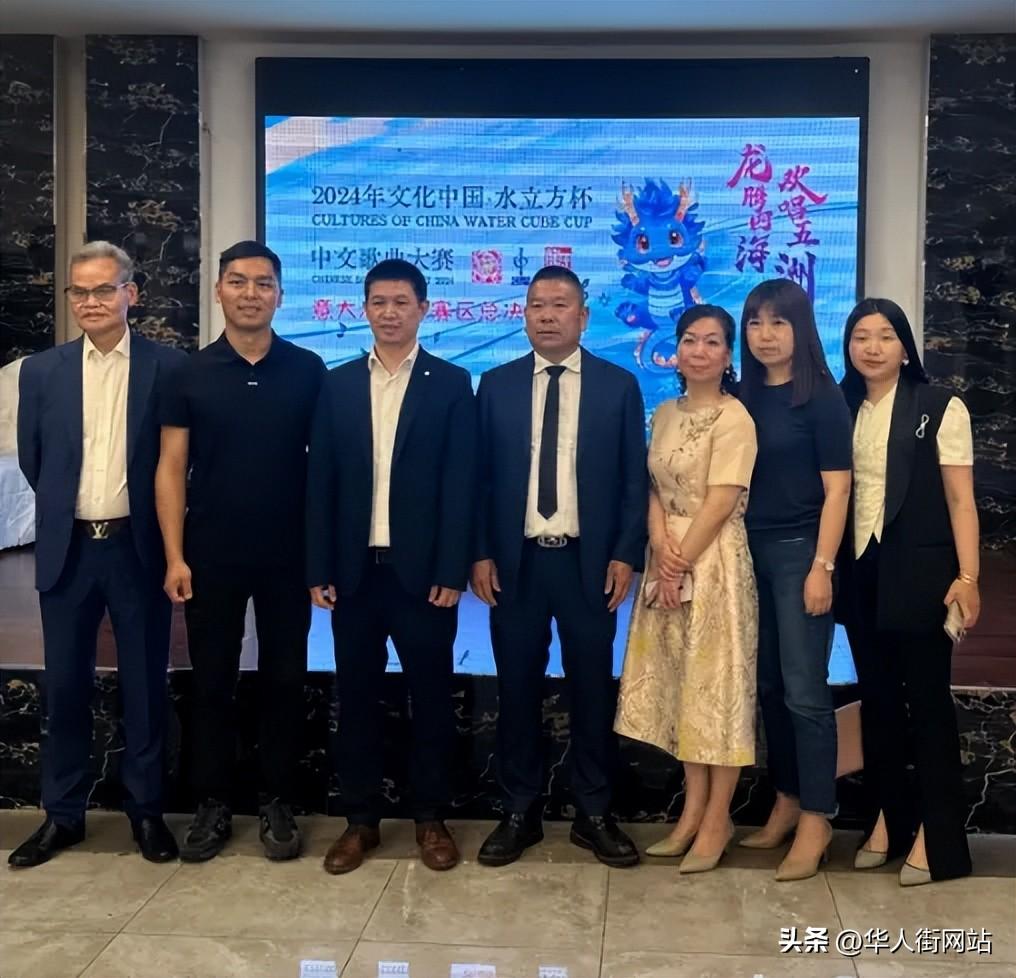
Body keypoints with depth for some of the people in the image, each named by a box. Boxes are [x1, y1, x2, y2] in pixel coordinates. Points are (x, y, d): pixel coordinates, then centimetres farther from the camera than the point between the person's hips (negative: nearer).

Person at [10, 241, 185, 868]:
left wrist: (139, 515, 7)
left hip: (139, 547, -2)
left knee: (145, 685, 7)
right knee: (66, 686, 10)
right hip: (68, 549, 2)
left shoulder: (169, 367, -3)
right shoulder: (42, 371, 4)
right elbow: (33, 461, 12)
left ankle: (147, 810, 21)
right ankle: (63, 814, 23)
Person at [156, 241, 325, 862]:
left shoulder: (308, 370, 0)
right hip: (211, 556, 0)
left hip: (287, 556, 0)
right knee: (212, 682, 8)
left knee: (284, 680, 8)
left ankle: (278, 804, 22)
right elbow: (171, 469, 0)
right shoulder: (192, 373, 0)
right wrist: (175, 557, -7)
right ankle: (212, 805, 21)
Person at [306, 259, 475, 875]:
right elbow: (322, 484, 5)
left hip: (422, 569, -2)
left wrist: (452, 572, -11)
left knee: (431, 696, 7)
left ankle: (432, 818, 20)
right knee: (357, 697, 9)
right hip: (354, 569, 3)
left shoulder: (451, 384, 0)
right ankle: (361, 820, 21)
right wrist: (319, 569, 0)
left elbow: (460, 486, -5)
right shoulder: (338, 385, 8)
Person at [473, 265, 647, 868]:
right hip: (515, 561, 1)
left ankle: (594, 815, 19)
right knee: (518, 689, 7)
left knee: (593, 690, 6)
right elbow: (480, 475, 6)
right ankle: (520, 813, 20)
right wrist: (479, 553, -1)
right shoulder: (497, 385, 6)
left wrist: (626, 555, -6)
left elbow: (635, 479, 2)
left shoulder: (619, 386, 3)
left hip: (590, 563, -1)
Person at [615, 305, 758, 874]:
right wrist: (661, 546, -9)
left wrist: (683, 565, -14)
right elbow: (655, 489, 8)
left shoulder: (734, 418, -11)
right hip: (669, 560, 7)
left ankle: (718, 818, 11)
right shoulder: (665, 414, 11)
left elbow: (720, 504, -15)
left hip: (715, 562, -7)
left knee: (717, 684, 0)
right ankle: (693, 809, 22)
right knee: (682, 684, 11)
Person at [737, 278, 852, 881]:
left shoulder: (822, 397, -7)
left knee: (805, 690, -2)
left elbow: (837, 490, -10)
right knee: (769, 685, 11)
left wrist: (822, 567, -15)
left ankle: (817, 818, 9)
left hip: (800, 553, -6)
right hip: (752, 554, 6)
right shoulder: (745, 396, 9)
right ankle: (787, 802, 24)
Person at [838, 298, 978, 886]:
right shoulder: (842, 410, 9)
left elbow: (960, 500, -7)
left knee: (927, 698, 0)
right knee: (877, 697, 11)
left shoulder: (940, 407, -4)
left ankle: (936, 834, 9)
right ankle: (888, 817, 23)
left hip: (918, 572, -5)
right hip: (860, 572, 5)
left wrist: (967, 578, -13)